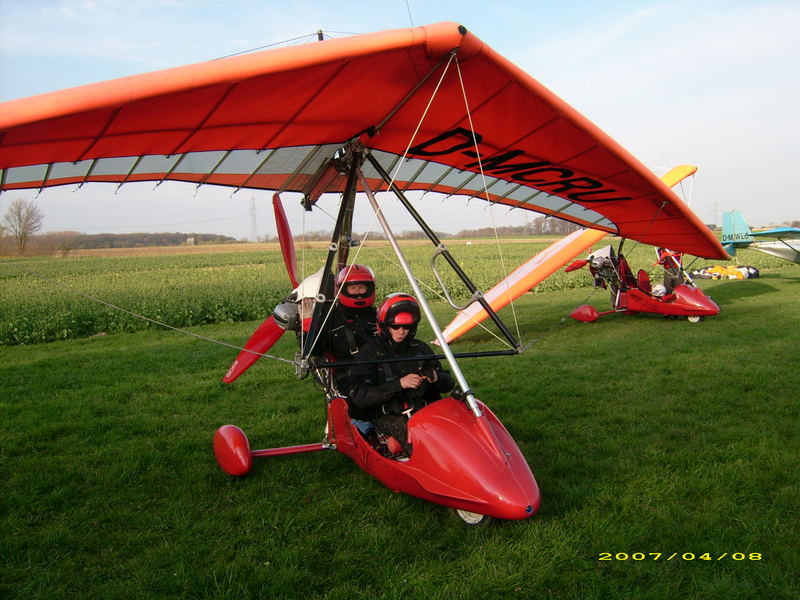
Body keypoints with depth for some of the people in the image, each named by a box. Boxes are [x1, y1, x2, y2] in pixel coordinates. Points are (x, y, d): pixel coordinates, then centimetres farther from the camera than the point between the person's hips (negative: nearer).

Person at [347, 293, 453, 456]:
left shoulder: (421, 348, 17)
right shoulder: (369, 352, 4)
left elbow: (448, 383, 18)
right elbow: (358, 397, -7)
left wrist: (435, 378, -8)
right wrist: (399, 384, -16)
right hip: (389, 418, -4)